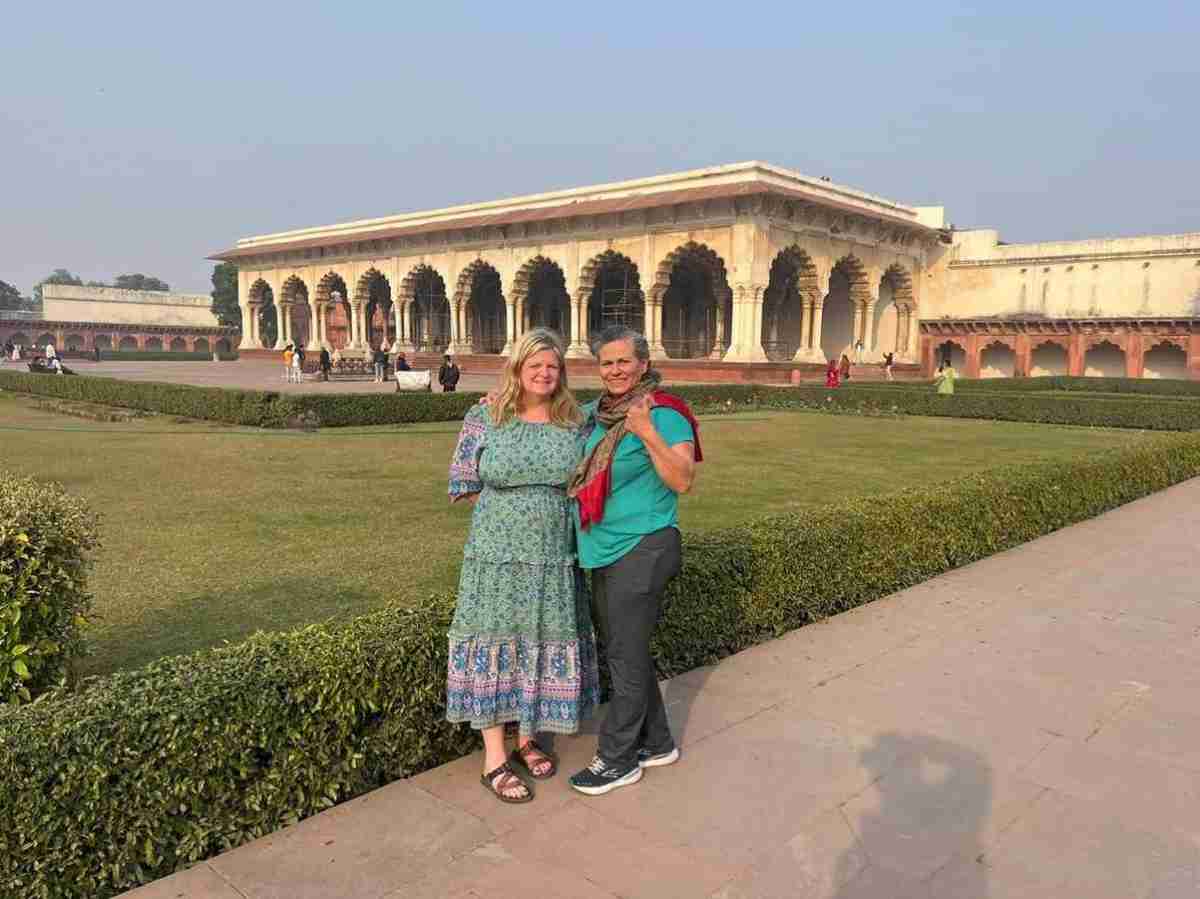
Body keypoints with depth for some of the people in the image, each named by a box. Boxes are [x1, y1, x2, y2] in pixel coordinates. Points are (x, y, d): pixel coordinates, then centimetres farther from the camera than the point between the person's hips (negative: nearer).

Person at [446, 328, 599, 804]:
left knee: (545, 646, 11)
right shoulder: (484, 418, -2)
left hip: (555, 557, 3)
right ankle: (494, 759, 15)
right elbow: (465, 486, 0)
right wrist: (511, 510, -5)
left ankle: (527, 740, 31)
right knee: (495, 648, 2)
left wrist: (557, 514, -1)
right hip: (498, 554, -3)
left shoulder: (574, 423, 4)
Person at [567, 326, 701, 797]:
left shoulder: (664, 413, -12)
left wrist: (647, 433, -29)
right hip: (604, 551, 8)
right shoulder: (593, 413, 9)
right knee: (621, 648, 17)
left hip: (642, 550, -8)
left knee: (625, 656, 1)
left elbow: (682, 480, -20)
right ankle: (657, 743, 34)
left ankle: (617, 758, 18)